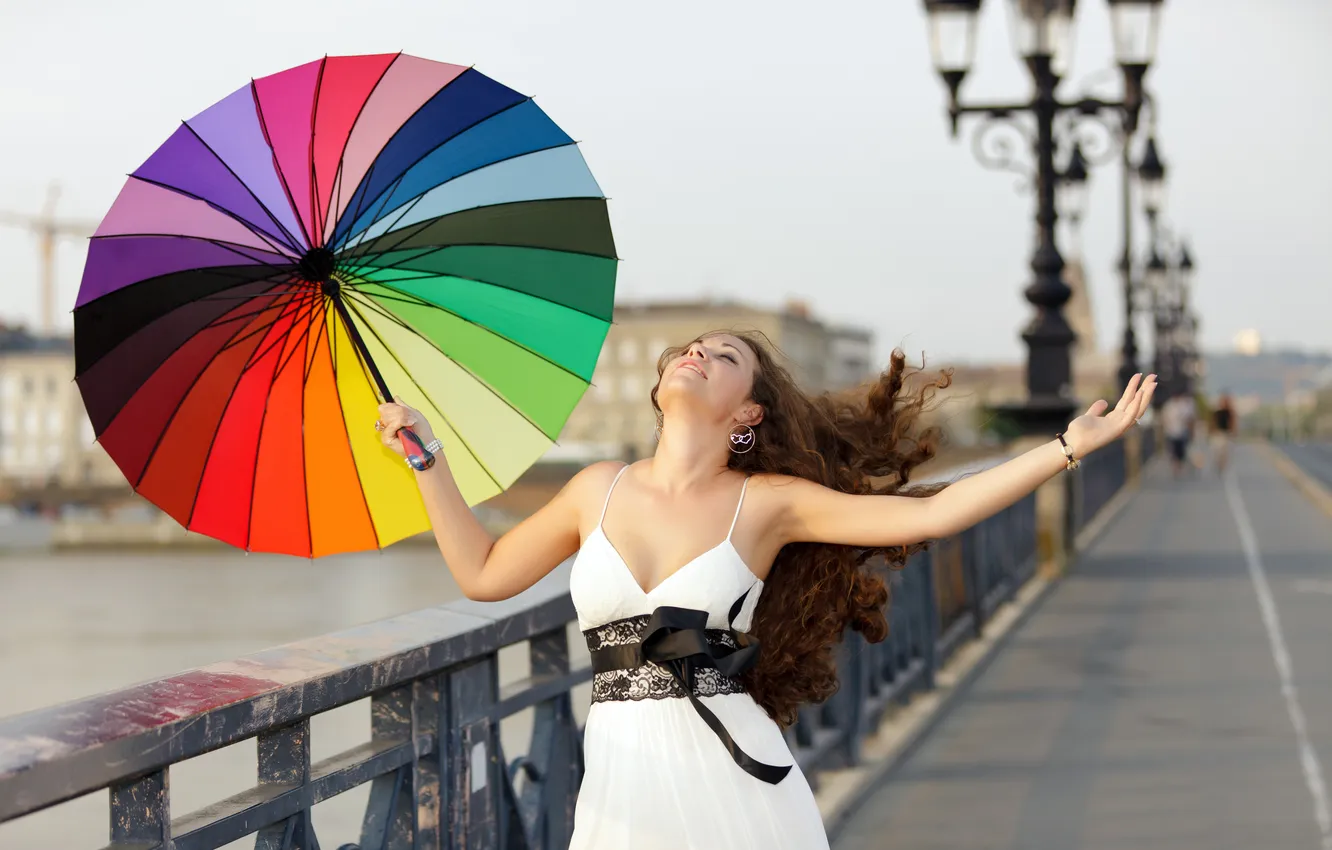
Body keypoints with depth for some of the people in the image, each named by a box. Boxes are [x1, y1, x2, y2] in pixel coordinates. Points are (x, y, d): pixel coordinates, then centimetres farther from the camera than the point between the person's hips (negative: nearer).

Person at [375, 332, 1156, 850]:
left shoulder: (766, 502, 3)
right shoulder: (600, 490, 11)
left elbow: (928, 514, -1)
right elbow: (484, 573, 20)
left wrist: (1071, 446, -4)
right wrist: (427, 454, 19)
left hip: (736, 779, -2)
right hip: (623, 787, 2)